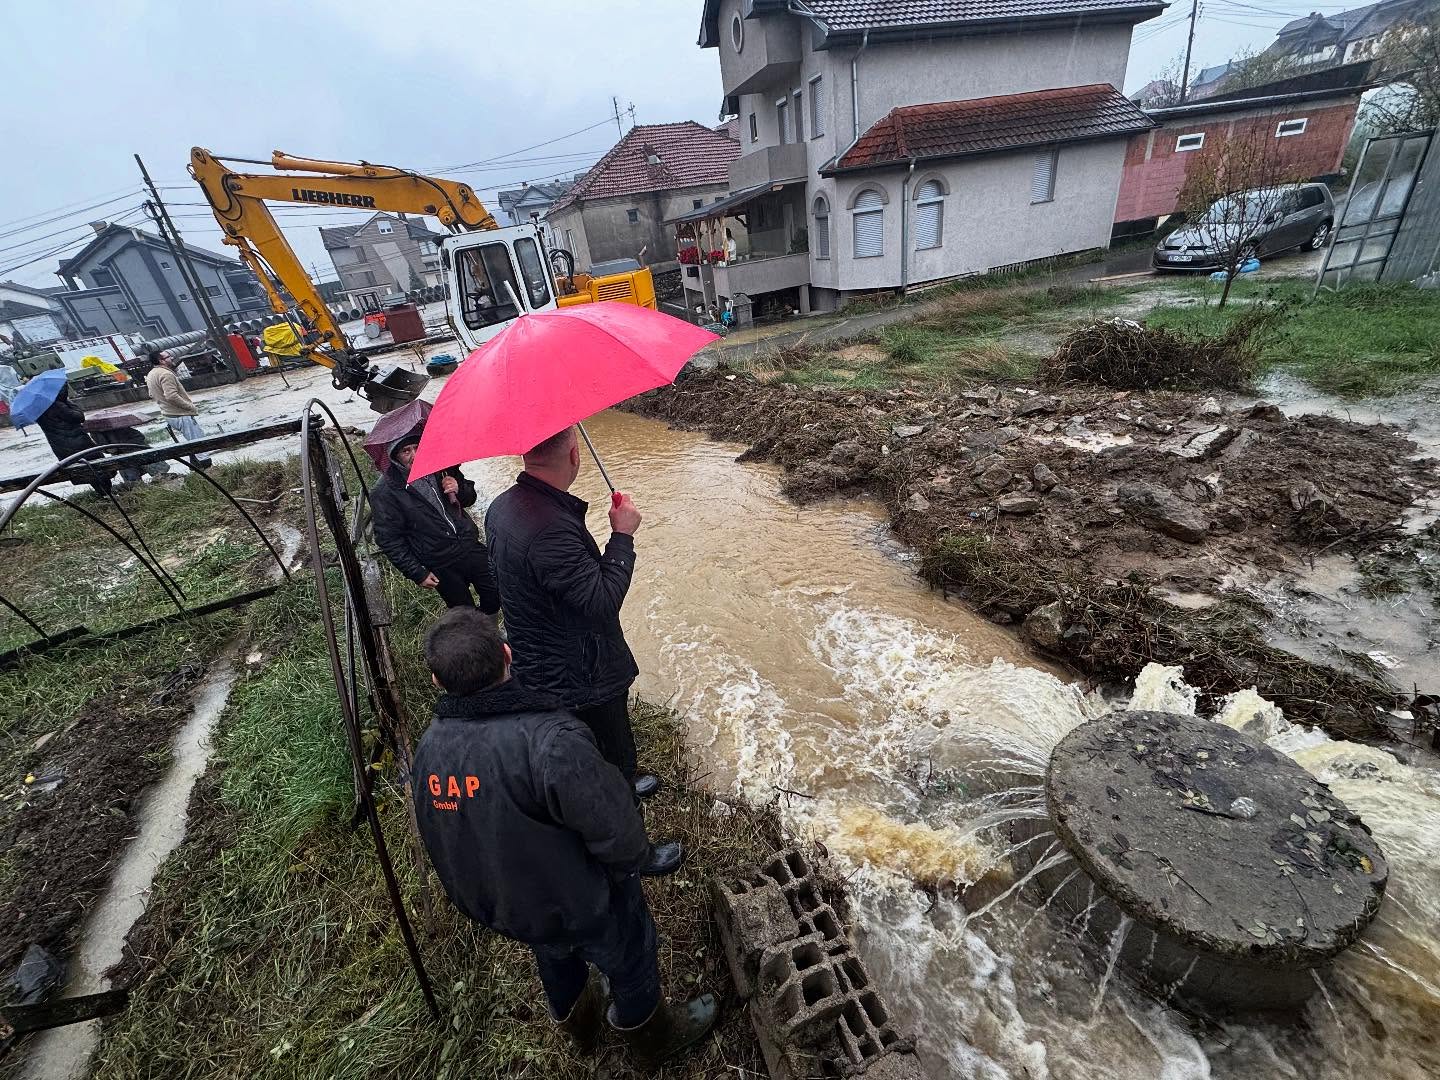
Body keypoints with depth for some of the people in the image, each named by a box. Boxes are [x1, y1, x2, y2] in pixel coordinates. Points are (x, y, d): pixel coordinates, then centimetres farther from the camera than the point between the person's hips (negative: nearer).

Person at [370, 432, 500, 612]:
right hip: (442, 568, -4)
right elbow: (388, 539, -10)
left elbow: (470, 498, 12)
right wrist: (417, 573, -12)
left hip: (472, 548, 4)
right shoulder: (384, 493, -13)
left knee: (496, 599, 14)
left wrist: (459, 489, -12)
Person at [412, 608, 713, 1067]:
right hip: (581, 906, -5)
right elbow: (615, 827, -34)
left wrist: (488, 886, 16)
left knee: (556, 961, 36)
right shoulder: (549, 740, -41)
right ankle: (653, 1039, 54)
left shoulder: (427, 747, -17)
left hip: (496, 905, 6)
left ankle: (579, 1026, 65)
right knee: (630, 967, 25)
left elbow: (438, 835, -1)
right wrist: (634, 862, -10)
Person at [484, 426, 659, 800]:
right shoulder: (551, 528, -37)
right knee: (613, 752, 18)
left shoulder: (501, 507, -4)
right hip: (583, 680, -10)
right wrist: (623, 535, -23)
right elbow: (603, 603, -33)